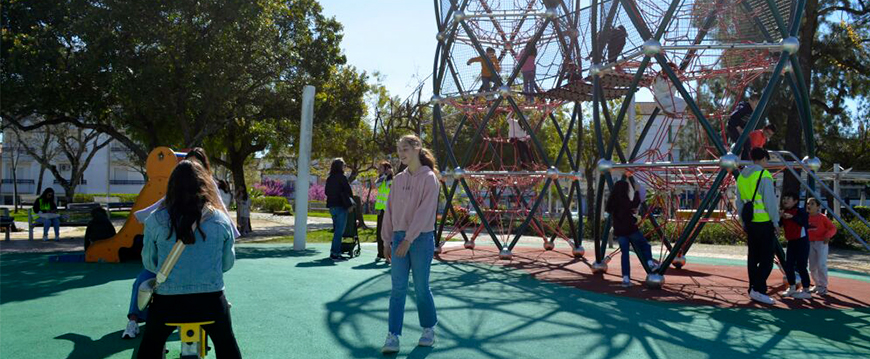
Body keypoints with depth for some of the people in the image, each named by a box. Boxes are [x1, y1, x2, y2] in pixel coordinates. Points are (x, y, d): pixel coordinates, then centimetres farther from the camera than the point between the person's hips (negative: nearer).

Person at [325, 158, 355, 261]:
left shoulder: (329, 178, 11)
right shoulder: (341, 177, -12)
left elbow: (326, 192, 18)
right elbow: (348, 191, -14)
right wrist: (350, 204, -9)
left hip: (331, 206, 8)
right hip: (340, 206, -8)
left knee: (337, 230, 16)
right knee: (339, 230, -5)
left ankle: (334, 252, 18)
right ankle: (335, 253, -7)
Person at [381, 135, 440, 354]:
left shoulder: (429, 178, -7)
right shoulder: (398, 179, 10)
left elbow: (424, 211, -15)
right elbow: (390, 210, 13)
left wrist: (408, 239, -20)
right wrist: (387, 238, 8)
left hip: (421, 239, -5)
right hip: (399, 238, 5)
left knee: (421, 288, 5)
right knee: (398, 288, 1)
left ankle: (429, 330, 26)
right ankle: (393, 336, 3)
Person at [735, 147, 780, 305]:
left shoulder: (741, 176, 11)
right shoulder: (764, 175, -12)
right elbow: (770, 202, -13)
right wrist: (776, 222, -5)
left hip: (750, 222, 7)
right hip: (764, 222, -7)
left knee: (753, 257, 12)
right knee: (767, 259, -4)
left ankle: (753, 289, 17)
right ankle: (758, 289, -10)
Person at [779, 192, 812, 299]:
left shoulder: (800, 211, -12)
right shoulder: (783, 212, 8)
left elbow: (805, 222, -29)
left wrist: (792, 217, -36)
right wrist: (779, 217, -16)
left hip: (802, 241, -7)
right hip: (791, 242, 7)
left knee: (801, 266, -7)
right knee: (788, 266, 9)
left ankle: (806, 291, 2)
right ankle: (792, 288, 23)